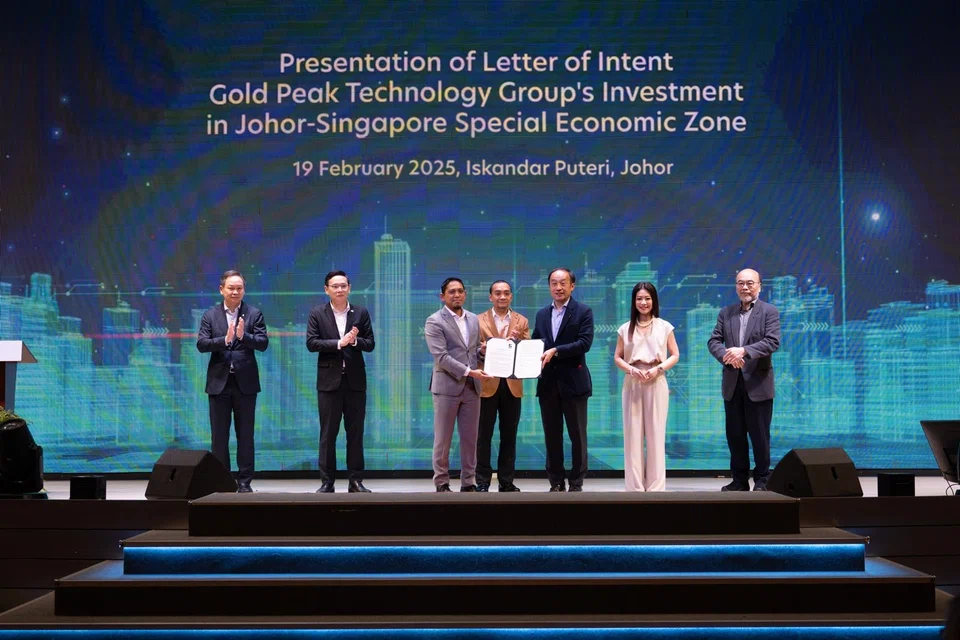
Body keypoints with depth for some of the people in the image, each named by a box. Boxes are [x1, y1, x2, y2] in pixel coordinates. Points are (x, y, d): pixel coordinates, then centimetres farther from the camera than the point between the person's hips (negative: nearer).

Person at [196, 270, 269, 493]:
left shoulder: (254, 314, 2)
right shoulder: (210, 315, 5)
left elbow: (263, 343, -7)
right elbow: (201, 344, -6)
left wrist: (244, 336, -25)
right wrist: (225, 340, -22)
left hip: (245, 382, -1)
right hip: (219, 382, 1)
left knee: (245, 434, 3)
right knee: (219, 435, 5)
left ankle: (244, 481, 10)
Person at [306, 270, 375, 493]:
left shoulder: (361, 313, 6)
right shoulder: (317, 313, 2)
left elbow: (370, 344, 3)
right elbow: (311, 343, -8)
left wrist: (355, 341, -17)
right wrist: (339, 343, -17)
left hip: (355, 380, 1)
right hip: (329, 380, -1)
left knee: (355, 432, 5)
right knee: (328, 433, 2)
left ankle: (356, 481, 11)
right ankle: (327, 481, 8)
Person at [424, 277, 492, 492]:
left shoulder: (473, 319, 13)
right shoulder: (435, 321, -6)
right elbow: (441, 357, -15)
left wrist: (484, 351, -2)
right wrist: (469, 371, -21)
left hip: (471, 387, 5)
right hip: (447, 386, -5)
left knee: (470, 438, 7)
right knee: (443, 439, 2)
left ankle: (468, 482, 14)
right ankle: (441, 483, 10)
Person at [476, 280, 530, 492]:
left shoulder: (522, 322, 9)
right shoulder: (479, 320, 4)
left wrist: (518, 342, -17)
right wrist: (481, 350, -23)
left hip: (512, 384, 2)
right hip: (487, 384, -2)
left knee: (509, 435, 7)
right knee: (484, 435, 1)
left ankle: (506, 481, 15)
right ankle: (482, 481, 7)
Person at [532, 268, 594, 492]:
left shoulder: (584, 312, -2)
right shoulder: (542, 314, 14)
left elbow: (584, 343, -13)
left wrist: (555, 351, -21)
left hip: (573, 381, -4)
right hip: (548, 383, 4)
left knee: (577, 435, 2)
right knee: (551, 436, 7)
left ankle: (576, 483, 9)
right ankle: (556, 483, 15)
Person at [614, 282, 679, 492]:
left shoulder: (664, 327, 5)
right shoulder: (625, 328, 8)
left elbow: (675, 355, 5)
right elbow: (617, 358, 9)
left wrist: (658, 369, -12)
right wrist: (631, 369, -10)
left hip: (656, 383, -1)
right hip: (632, 383, 1)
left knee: (656, 434, -1)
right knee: (633, 434, 0)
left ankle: (655, 487, 5)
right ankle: (635, 487, 5)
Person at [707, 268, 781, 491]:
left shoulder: (769, 311, -1)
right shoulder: (726, 313, 11)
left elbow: (772, 342, -13)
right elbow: (713, 341, 3)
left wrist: (743, 351, -25)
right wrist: (726, 356, -18)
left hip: (758, 383, -4)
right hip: (732, 383, 4)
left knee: (759, 435, 2)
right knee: (735, 434, 8)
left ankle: (762, 480, 12)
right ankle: (739, 480, 17)